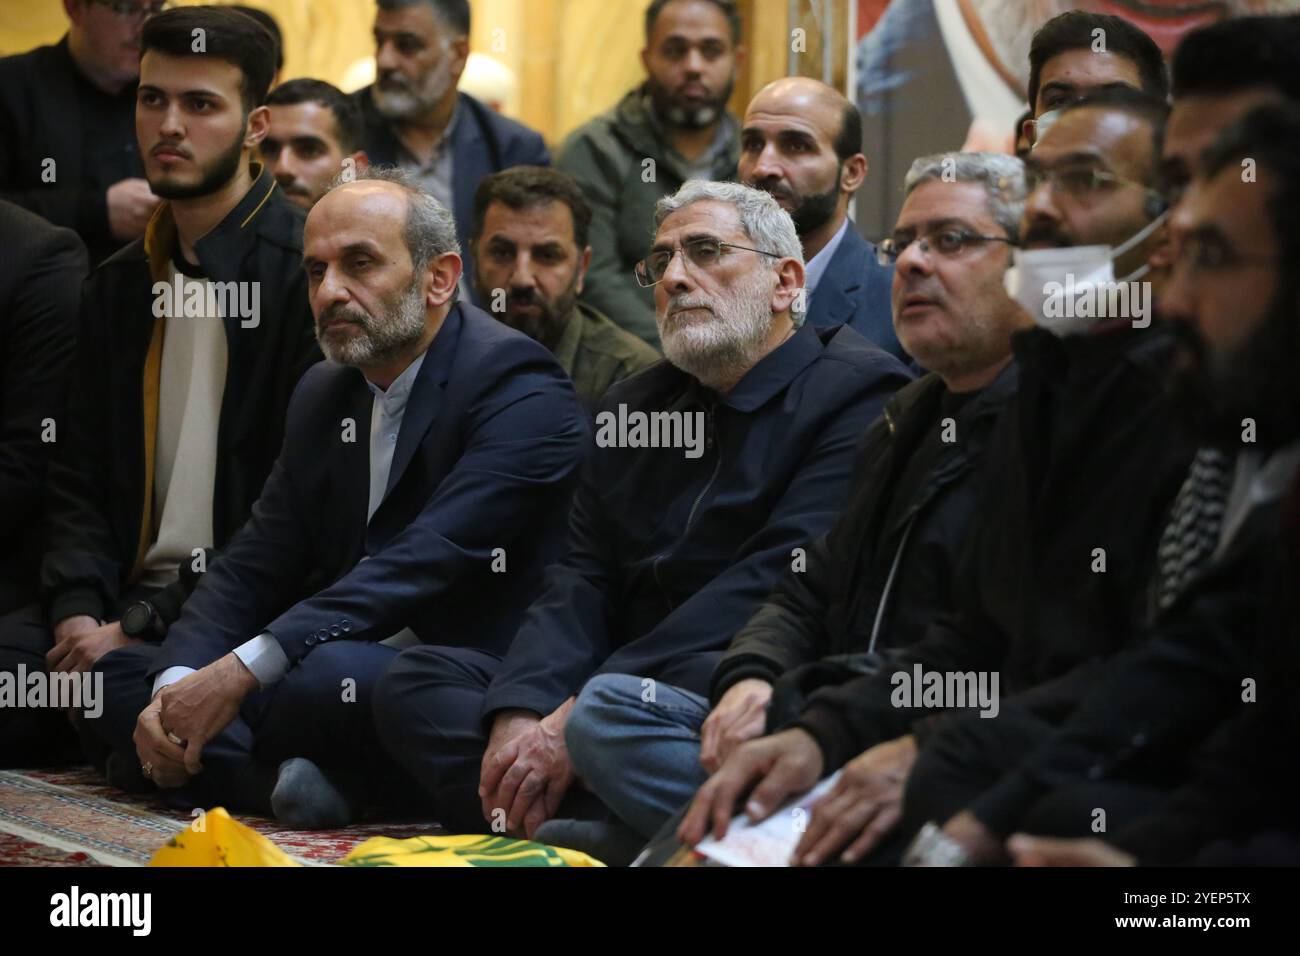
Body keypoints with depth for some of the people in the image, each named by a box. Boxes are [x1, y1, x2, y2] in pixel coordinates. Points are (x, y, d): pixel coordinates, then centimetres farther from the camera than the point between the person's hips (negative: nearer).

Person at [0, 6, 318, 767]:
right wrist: (78, 611, -6)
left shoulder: (312, 275, -6)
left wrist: (144, 626, -15)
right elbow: (79, 478, 15)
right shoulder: (119, 286, 18)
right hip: (126, 599, 6)